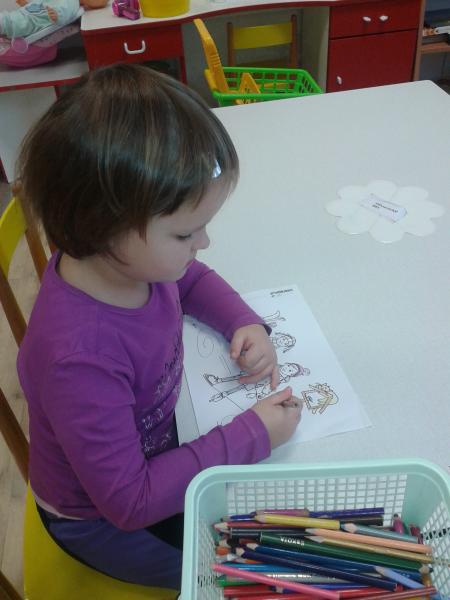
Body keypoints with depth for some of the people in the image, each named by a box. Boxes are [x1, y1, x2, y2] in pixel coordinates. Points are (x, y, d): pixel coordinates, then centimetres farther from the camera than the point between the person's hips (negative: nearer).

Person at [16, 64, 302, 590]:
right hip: (101, 521, -6)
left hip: (155, 446, 6)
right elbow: (129, 503, -32)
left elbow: (194, 281, 5)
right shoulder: (79, 358, -43)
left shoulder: (132, 254, -21)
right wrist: (251, 436, -30)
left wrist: (244, 323, -14)